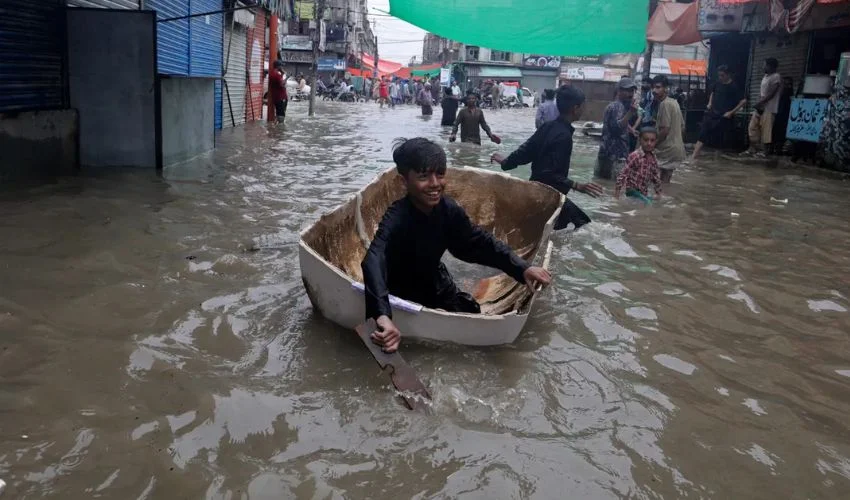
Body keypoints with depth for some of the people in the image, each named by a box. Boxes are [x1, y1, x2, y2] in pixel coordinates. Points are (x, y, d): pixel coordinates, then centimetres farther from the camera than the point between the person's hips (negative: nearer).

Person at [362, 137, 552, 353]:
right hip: (402, 294, -6)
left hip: (434, 283, 6)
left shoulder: (448, 209, -18)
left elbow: (479, 243, -6)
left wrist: (522, 268, -21)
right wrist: (383, 316, -75)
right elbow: (373, 262, -56)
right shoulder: (396, 219, -38)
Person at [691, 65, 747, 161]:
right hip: (712, 114, 4)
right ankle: (693, 157, -14)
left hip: (724, 117, -4)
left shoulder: (734, 87, -9)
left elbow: (743, 101, -14)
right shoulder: (718, 84, 7)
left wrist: (732, 112, -17)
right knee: (702, 135, -8)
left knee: (717, 139, 2)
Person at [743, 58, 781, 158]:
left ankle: (764, 151, -4)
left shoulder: (776, 77, -9)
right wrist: (758, 104, 2)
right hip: (760, 107, 9)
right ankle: (752, 149, 11)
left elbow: (771, 94, -16)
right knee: (753, 128, 6)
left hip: (769, 109, -9)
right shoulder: (765, 76, 19)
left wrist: (759, 103, -19)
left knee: (766, 130, -8)